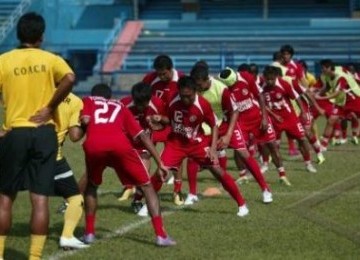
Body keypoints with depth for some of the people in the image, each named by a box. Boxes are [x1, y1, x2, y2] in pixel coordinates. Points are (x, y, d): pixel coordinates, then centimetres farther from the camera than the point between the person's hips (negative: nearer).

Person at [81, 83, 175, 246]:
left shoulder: (87, 101, 32)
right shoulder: (120, 107, 36)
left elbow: (85, 120, 8)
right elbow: (142, 135, 26)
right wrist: (160, 163, 25)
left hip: (94, 144, 0)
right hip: (119, 143, 0)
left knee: (91, 185, 30)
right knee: (146, 186, 13)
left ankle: (89, 233, 24)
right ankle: (161, 235, 3)